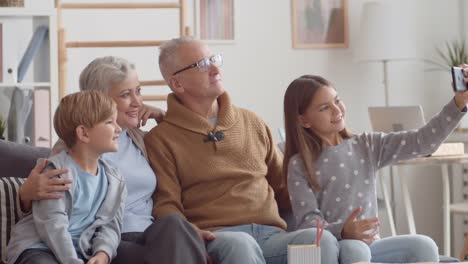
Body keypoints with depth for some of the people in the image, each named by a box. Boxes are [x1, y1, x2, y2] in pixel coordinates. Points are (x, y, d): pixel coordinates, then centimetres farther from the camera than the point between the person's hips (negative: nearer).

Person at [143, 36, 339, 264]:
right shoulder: (161, 140, 11)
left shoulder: (251, 123, 25)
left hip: (271, 235, 4)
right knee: (239, 244, -40)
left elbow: (284, 187, 28)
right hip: (215, 238, -4)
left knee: (321, 238, -29)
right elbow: (165, 205, 2)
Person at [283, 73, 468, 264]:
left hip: (369, 243, 4)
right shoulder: (299, 165, 1)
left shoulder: (367, 146, 12)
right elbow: (308, 224, -8)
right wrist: (342, 232, -29)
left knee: (424, 245, -21)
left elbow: (422, 142, 4)